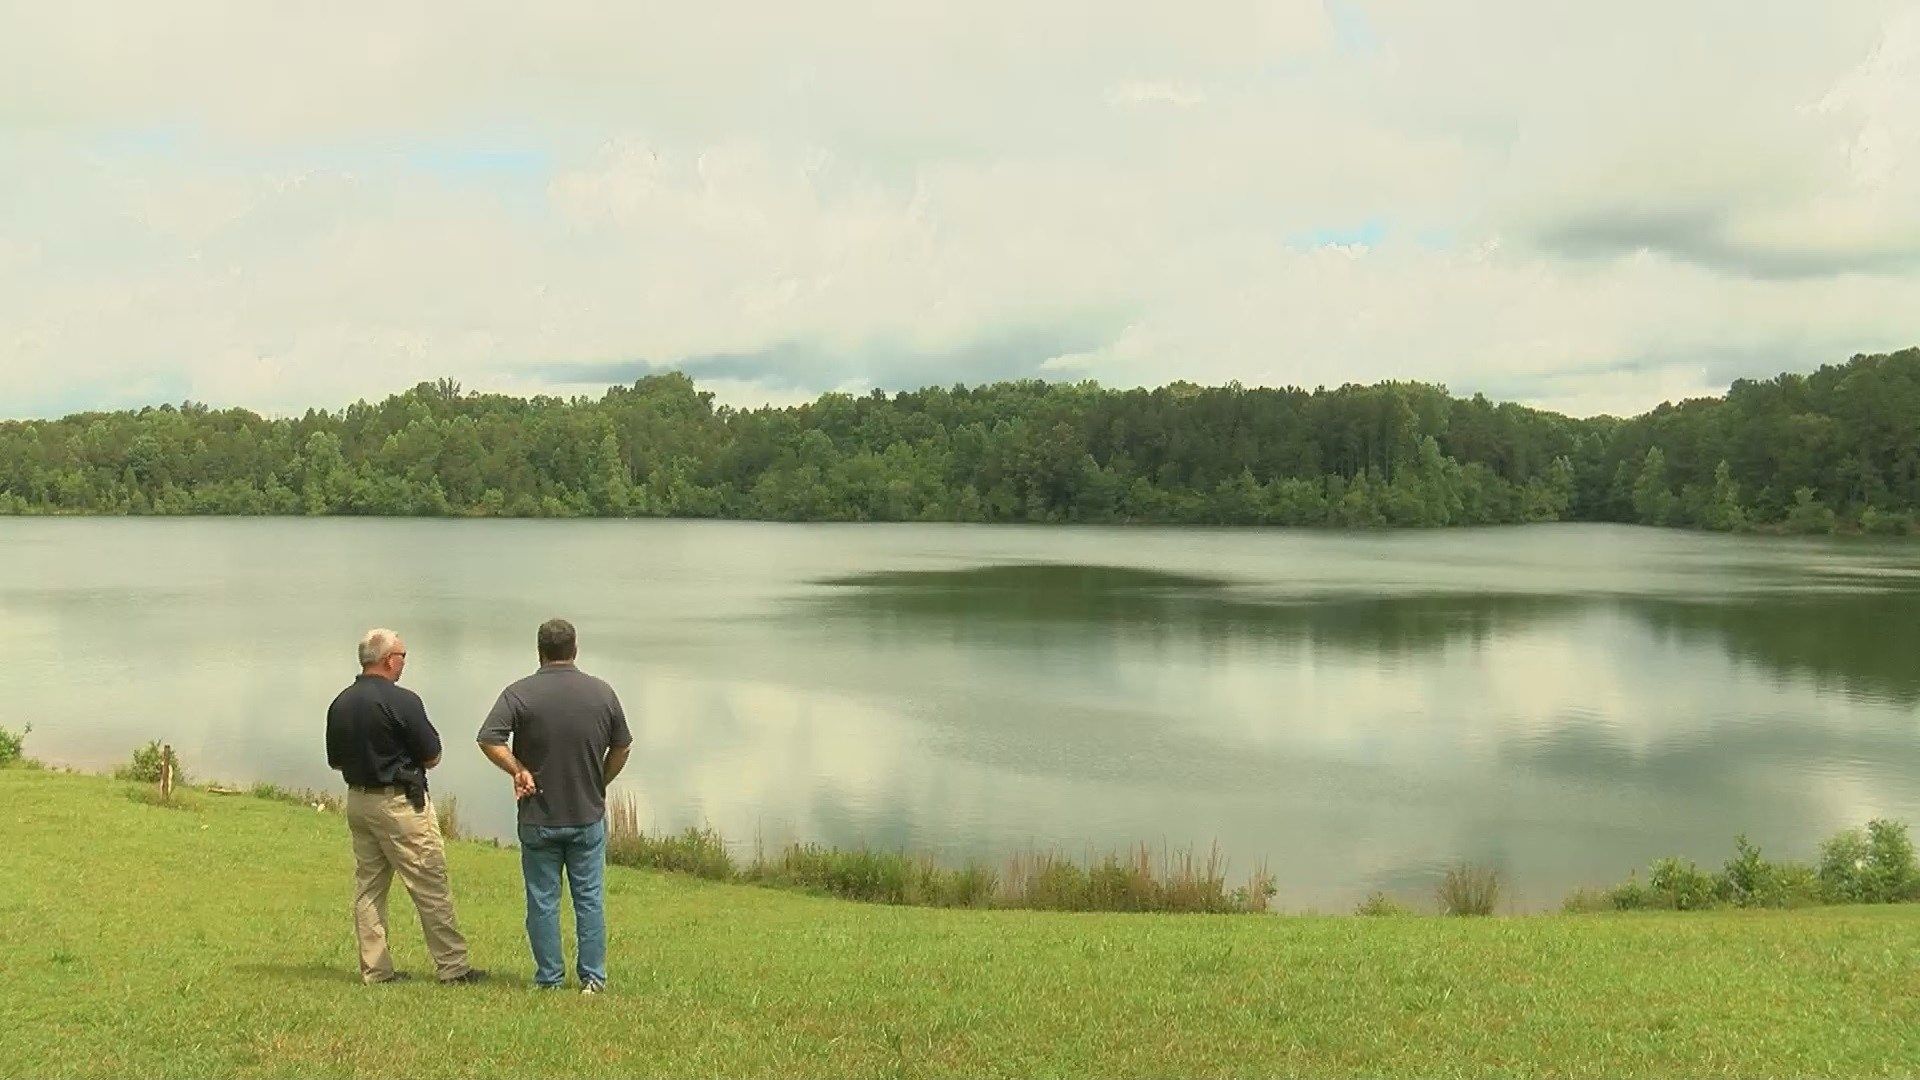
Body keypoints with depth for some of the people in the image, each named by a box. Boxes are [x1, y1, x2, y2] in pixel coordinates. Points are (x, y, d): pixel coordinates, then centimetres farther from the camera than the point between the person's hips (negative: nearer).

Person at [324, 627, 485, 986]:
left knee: (368, 886, 12)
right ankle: (452, 966, 3)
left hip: (357, 801, 7)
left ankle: (375, 970, 14)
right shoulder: (402, 701, -16)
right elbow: (432, 757, -10)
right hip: (400, 803, -7)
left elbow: (335, 761, 13)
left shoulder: (339, 704, 5)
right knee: (431, 888, -1)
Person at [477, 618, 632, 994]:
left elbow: (489, 739, -21)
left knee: (543, 900, 8)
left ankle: (549, 979, 14)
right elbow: (621, 747, 6)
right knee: (589, 898, 9)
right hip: (588, 815, 2)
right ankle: (594, 978, 12)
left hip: (539, 818, -2)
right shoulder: (602, 692, -1)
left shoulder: (521, 693, -10)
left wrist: (519, 770, -9)